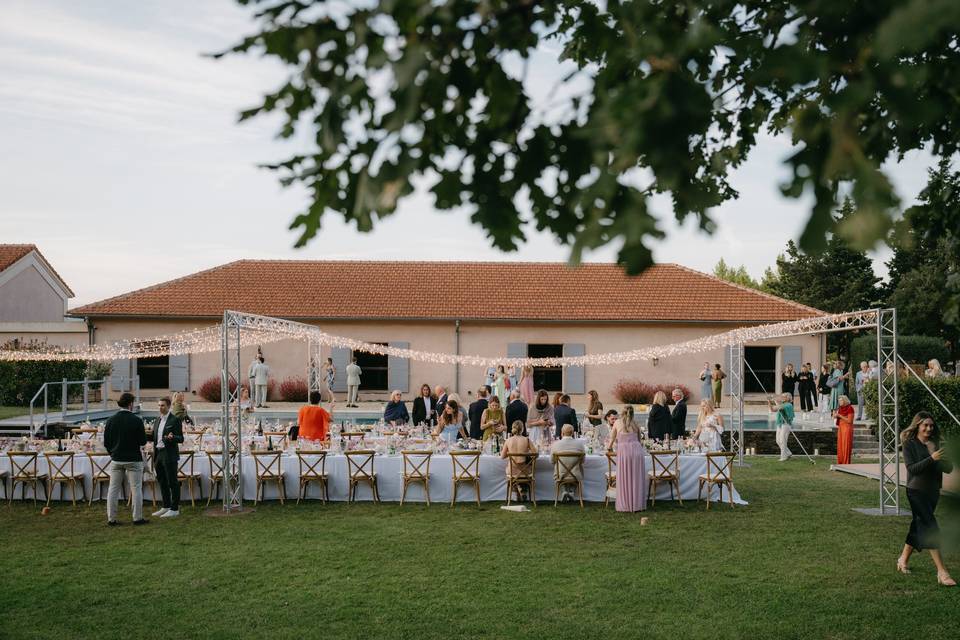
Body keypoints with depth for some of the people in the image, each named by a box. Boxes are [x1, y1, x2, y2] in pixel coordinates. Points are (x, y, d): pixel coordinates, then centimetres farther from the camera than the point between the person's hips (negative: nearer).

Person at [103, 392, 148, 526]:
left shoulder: (111, 420, -1)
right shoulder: (136, 420, -12)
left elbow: (106, 442, 4)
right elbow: (143, 441, -9)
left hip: (116, 460, 4)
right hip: (133, 460, -4)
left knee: (113, 489, 9)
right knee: (136, 489, 4)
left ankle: (111, 519, 11)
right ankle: (137, 518, 5)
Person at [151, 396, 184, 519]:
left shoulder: (175, 420, -8)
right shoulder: (157, 420, 14)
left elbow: (181, 439, -10)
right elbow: (155, 437, 20)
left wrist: (172, 437, -29)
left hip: (170, 455, -8)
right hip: (158, 454, 8)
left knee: (172, 482, -3)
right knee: (161, 481, 13)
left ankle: (174, 509, 2)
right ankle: (166, 506, 24)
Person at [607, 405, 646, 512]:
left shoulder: (617, 422, 12)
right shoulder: (635, 424, 17)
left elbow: (612, 438, 24)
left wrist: (609, 447, 44)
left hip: (624, 450, -2)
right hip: (637, 449, 2)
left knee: (624, 479, 4)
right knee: (637, 479, 7)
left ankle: (626, 505, 6)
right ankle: (638, 504, 10)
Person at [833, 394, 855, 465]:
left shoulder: (850, 409, -11)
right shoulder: (840, 408, 11)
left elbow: (849, 421, -15)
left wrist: (840, 416, -16)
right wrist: (835, 415, -3)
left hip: (847, 429, -8)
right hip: (840, 428, 8)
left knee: (846, 446, -6)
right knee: (840, 446, 8)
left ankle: (846, 463, -2)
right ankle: (840, 463, 13)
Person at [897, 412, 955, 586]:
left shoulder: (935, 444, 9)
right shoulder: (909, 444, -7)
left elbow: (949, 469, 4)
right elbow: (912, 468, -17)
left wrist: (940, 458, -16)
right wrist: (931, 459, -26)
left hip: (933, 491, 6)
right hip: (916, 491, -6)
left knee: (918, 526, 14)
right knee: (931, 527, -12)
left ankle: (904, 559, 31)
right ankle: (942, 571, -14)